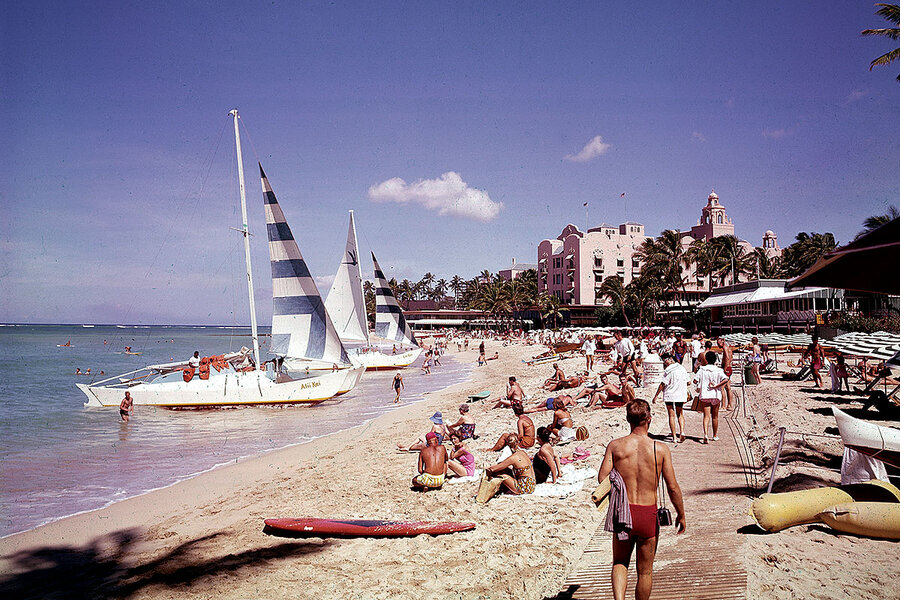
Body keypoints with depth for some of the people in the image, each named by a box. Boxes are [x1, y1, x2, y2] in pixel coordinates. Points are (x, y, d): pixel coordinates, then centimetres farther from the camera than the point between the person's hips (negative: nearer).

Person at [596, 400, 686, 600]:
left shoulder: (615, 446, -5)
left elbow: (602, 478, -10)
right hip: (648, 515, 0)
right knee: (645, 570, 17)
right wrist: (681, 515, 8)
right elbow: (673, 487, -6)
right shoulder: (660, 449, -7)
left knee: (620, 563, 20)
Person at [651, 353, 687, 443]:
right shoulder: (682, 369, 4)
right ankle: (682, 431, -3)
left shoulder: (668, 371, -14)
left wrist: (655, 396, -9)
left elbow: (662, 384, -14)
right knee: (680, 415, 18)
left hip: (669, 395, -5)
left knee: (671, 416, 4)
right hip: (681, 395, 5)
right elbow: (687, 382, 11)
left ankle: (674, 437, 2)